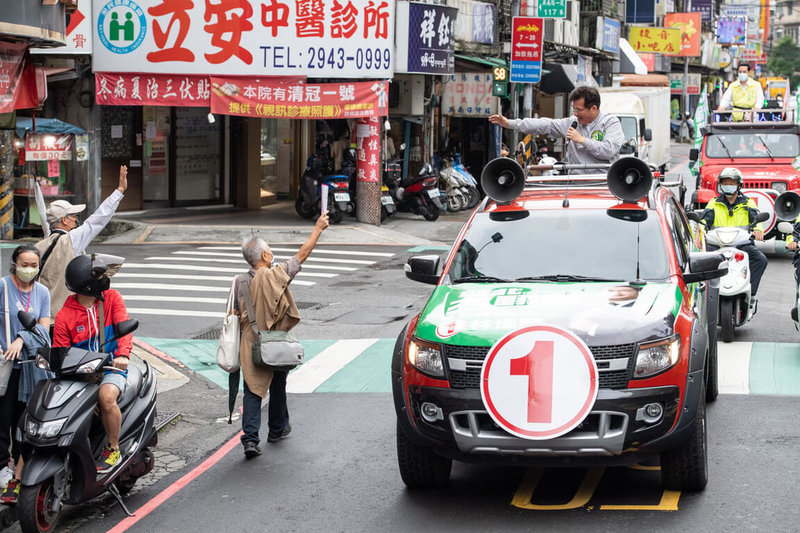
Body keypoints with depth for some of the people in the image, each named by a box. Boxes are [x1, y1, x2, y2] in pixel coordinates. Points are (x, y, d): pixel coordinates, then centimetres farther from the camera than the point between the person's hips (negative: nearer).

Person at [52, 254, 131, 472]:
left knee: (106, 397, -33)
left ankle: (113, 450, -13)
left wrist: (123, 354, -33)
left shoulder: (111, 298, 2)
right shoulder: (64, 316, 0)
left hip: (111, 367, -2)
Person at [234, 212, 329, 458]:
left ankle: (250, 438, -12)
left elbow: (236, 316, 2)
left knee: (252, 391, 1)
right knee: (277, 387, 18)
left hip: (251, 346, 1)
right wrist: (318, 228, 7)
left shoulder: (241, 283, -4)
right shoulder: (277, 275, -11)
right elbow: (303, 254, -3)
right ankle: (278, 429, 36)